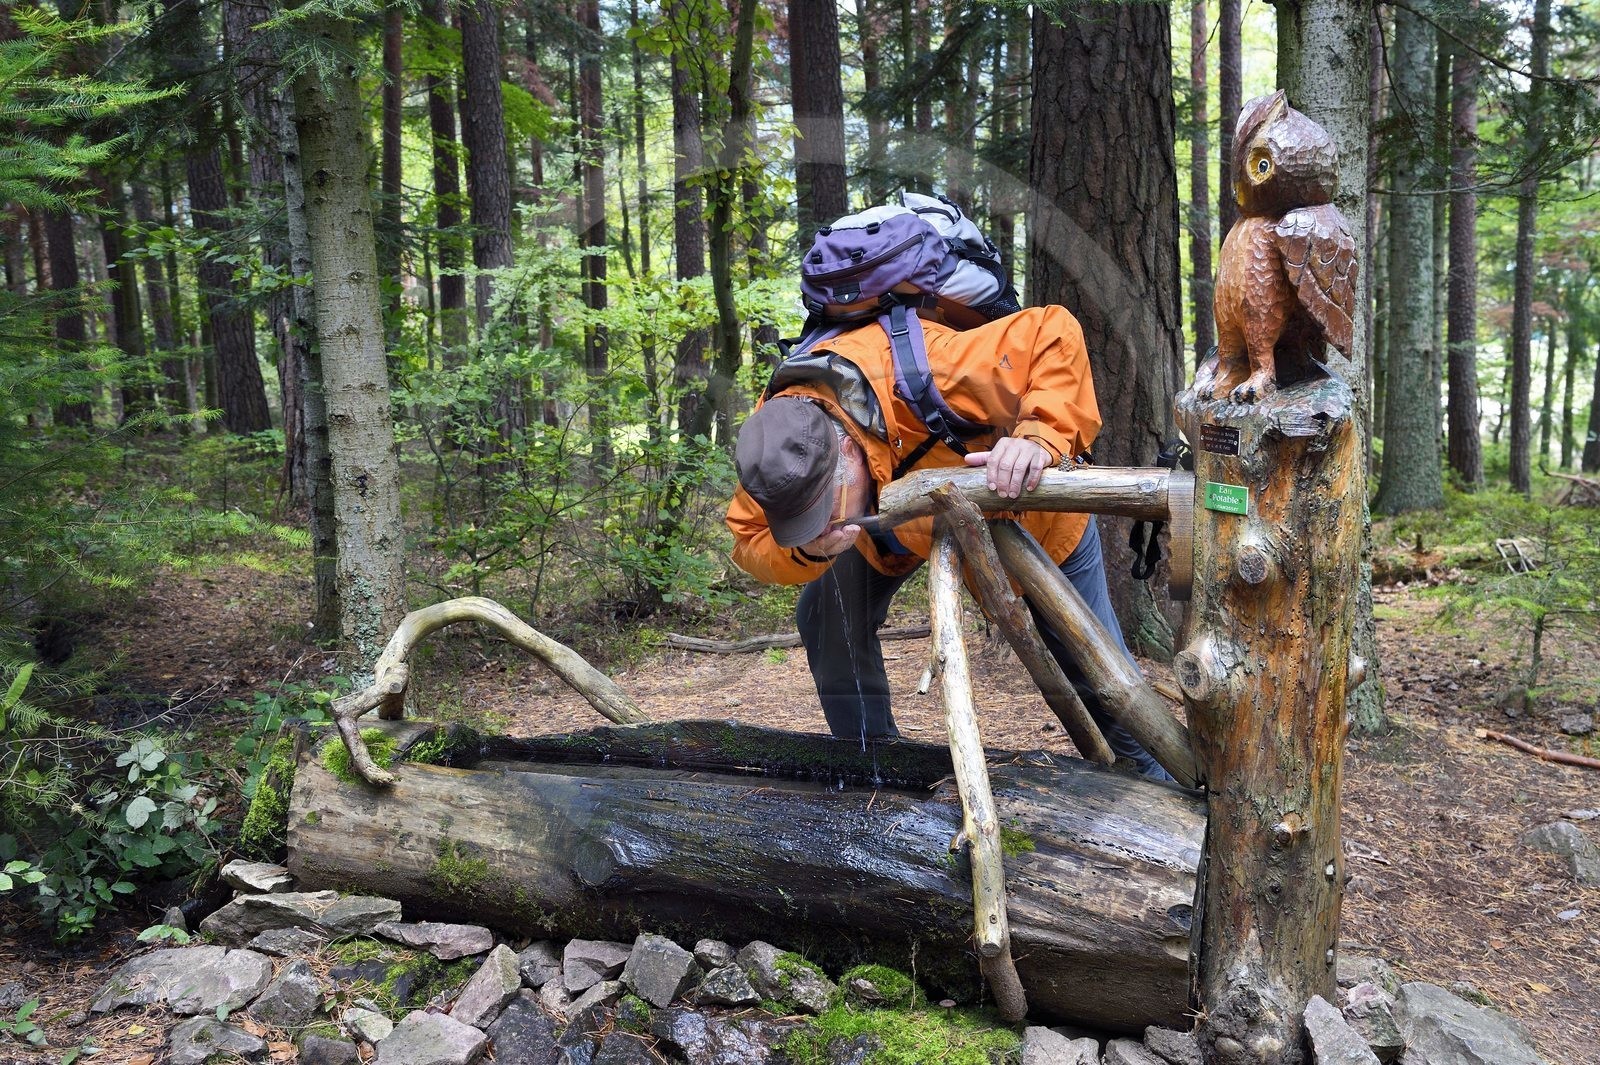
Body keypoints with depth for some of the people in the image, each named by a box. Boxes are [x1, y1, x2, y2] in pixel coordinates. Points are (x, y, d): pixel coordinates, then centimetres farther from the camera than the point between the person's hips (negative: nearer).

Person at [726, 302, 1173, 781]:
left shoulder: (929, 370, -47)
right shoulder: (775, 434, -31)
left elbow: (1055, 332, -40)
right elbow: (750, 543, -24)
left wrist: (1040, 436, -53)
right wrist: (808, 551, -45)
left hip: (1025, 500, -3)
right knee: (825, 616, -12)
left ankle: (1149, 771, 36)